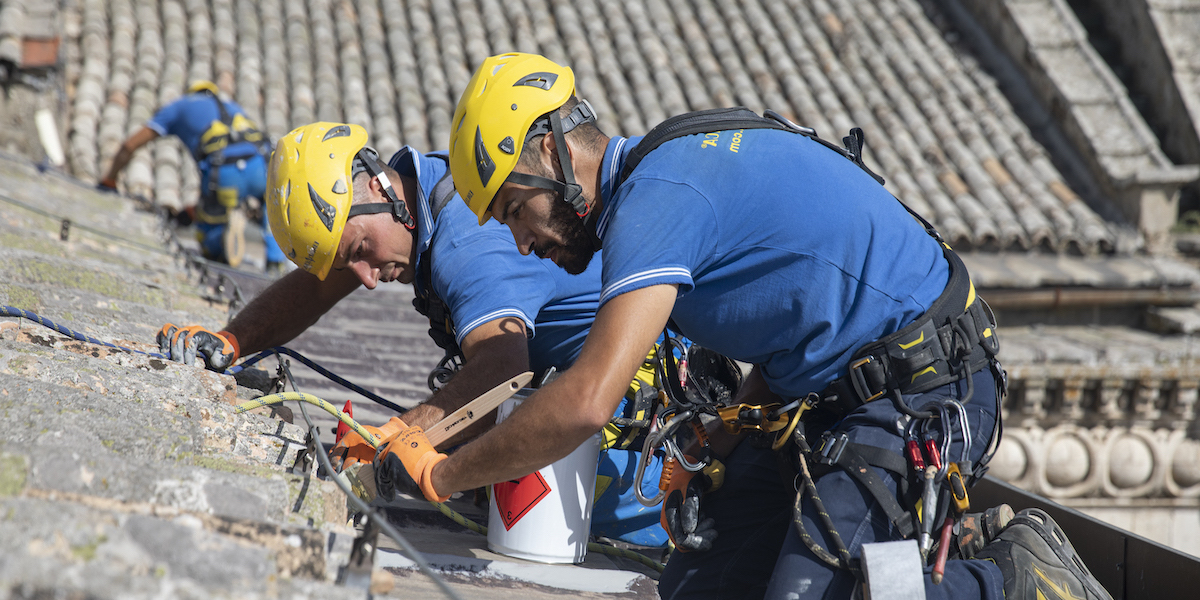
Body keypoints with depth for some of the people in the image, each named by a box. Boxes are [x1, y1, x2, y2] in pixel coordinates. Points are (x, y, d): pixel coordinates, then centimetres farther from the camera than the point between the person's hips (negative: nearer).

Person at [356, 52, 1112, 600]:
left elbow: (585, 402, -28)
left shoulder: (657, 195, -19)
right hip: (830, 397, 10)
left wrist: (439, 475, -16)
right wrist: (720, 449, 12)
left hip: (922, 397, -10)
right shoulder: (679, 166, 13)